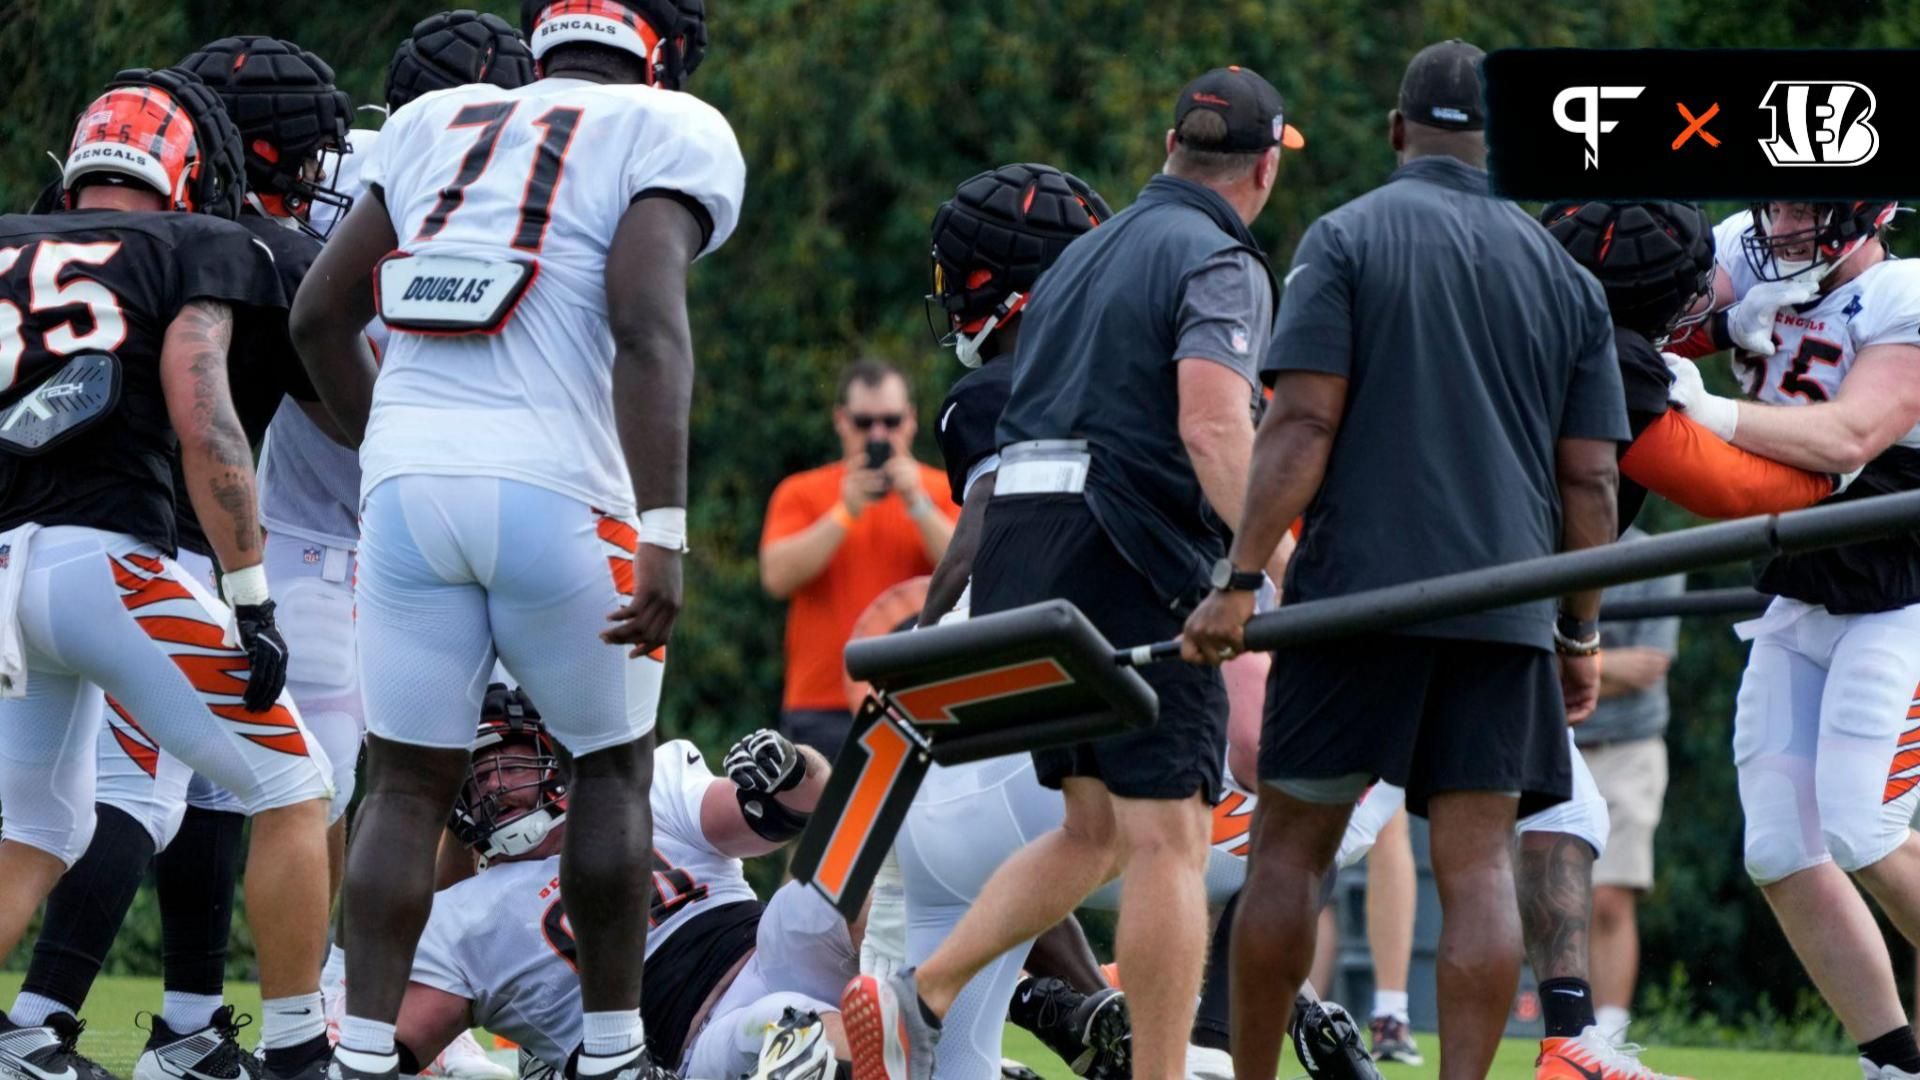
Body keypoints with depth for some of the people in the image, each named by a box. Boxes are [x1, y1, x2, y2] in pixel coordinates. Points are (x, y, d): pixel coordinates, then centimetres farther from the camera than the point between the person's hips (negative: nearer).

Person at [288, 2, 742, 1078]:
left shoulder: (436, 124, 19)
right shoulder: (664, 135, 3)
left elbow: (322, 314, 18)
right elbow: (647, 324, -11)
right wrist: (663, 531, -16)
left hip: (410, 483, 4)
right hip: (555, 492, -4)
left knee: (410, 784, 10)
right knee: (613, 767, 16)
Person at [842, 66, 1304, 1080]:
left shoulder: (1086, 254, 22)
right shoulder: (1220, 264, -4)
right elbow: (1212, 426, -19)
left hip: (1019, 538, 8)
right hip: (1125, 551, -8)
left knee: (1096, 828, 15)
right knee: (1167, 837, -6)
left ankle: (916, 998, 4)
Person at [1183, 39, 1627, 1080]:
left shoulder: (1345, 240, 1)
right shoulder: (1565, 277, 12)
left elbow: (1302, 425, -9)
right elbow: (1588, 478, 10)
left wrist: (1240, 580, -10)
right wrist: (1581, 634, 18)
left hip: (1356, 591, -3)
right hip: (1505, 605, 3)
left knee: (1290, 846, 6)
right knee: (1478, 864, -1)